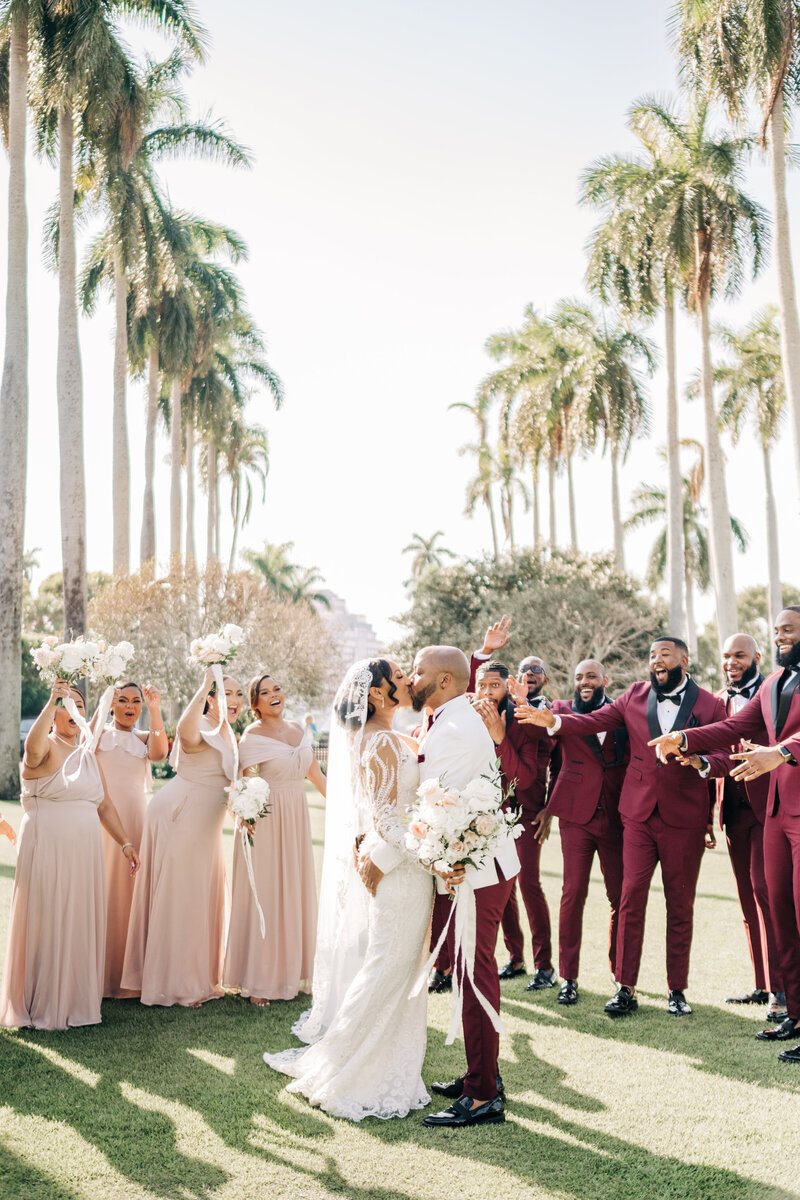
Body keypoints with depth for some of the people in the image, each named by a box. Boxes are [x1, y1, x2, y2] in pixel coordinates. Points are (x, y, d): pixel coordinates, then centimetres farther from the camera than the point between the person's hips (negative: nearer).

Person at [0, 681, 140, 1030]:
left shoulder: (87, 755, 15)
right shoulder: (46, 748, -4)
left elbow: (104, 805, 19)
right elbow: (33, 746, -31)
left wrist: (125, 842, 13)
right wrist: (52, 701, -36)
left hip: (83, 853, 6)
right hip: (46, 848, -6)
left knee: (80, 923, 9)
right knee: (46, 922, 0)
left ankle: (75, 1000, 21)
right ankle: (42, 1005, 12)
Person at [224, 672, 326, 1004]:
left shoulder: (300, 731, 10)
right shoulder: (252, 737, -7)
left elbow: (316, 774, 17)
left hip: (297, 820, 6)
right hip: (265, 820, -6)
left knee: (295, 894, 10)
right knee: (263, 896, -2)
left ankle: (291, 972, 22)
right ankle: (256, 981, 7)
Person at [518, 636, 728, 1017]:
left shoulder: (709, 705, 0)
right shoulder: (635, 696, 7)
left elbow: (723, 758, -5)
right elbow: (595, 720, 3)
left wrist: (701, 763, -26)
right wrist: (554, 721, -12)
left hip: (685, 818, -1)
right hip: (639, 813, 2)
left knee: (680, 904, 7)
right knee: (631, 897, -2)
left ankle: (677, 989, 19)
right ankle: (625, 989, 6)